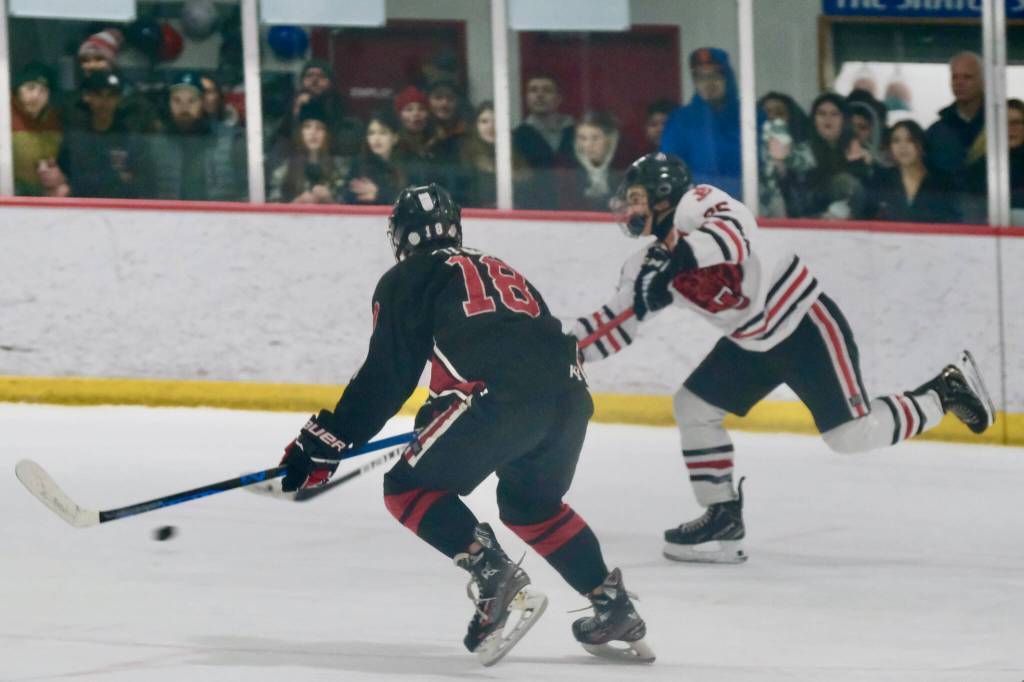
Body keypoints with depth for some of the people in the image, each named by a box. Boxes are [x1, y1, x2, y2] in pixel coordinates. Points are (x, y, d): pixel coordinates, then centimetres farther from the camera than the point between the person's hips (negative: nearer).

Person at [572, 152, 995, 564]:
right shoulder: (650, 261, 7)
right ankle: (723, 518, 9)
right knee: (692, 408, 4)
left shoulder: (698, 204, -18)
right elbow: (619, 319, 11)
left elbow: (731, 236, -40)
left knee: (852, 434, -13)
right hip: (751, 342, 9)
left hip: (804, 323, -9)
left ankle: (947, 391, 6)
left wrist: (675, 259, -51)